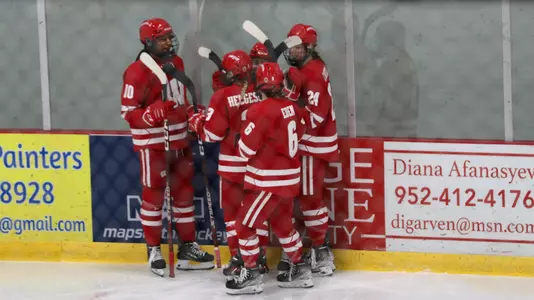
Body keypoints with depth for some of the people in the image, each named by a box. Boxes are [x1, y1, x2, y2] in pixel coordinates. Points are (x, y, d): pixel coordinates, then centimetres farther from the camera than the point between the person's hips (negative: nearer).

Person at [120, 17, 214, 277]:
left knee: (184, 192, 13)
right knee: (154, 195, 0)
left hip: (179, 139, 8)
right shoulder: (137, 72, -17)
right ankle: (154, 250, 10)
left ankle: (188, 247, 22)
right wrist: (154, 114, -31)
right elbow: (128, 112, -17)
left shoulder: (176, 63, 8)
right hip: (152, 143, -8)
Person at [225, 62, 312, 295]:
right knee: (282, 223, 22)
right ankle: (300, 270, 28)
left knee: (245, 224, 0)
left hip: (269, 180, -9)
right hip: (288, 177, 9)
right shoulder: (290, 107, 4)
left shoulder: (261, 111, -21)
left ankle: (251, 275, 2)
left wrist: (245, 129, 3)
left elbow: (246, 149, -17)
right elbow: (299, 132, 20)